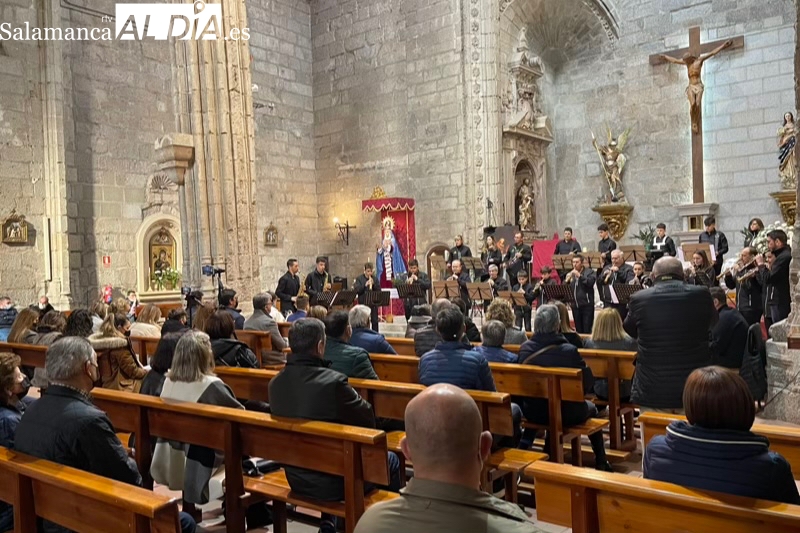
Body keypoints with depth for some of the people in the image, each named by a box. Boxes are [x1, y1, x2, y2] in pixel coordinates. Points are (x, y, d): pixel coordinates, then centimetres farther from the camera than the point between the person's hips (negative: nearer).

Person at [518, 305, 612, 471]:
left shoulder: (525, 348, -12)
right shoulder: (569, 351, -24)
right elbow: (588, 383, -14)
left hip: (532, 412, 3)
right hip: (565, 413, -3)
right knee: (591, 408, 30)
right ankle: (601, 462, 40)